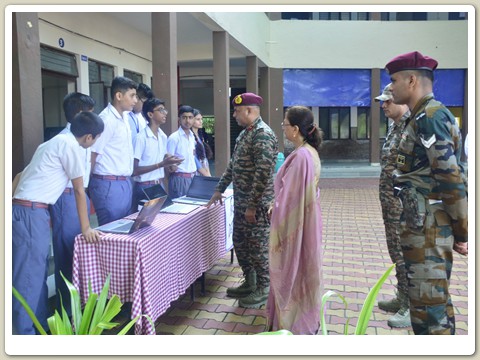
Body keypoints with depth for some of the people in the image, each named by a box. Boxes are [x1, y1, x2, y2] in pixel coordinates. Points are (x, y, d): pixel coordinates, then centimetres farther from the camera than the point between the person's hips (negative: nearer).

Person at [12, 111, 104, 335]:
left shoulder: (55, 142, 19)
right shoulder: (71, 145, -9)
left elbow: (21, 175, 21)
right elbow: (79, 190, -6)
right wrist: (86, 228, -1)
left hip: (29, 211, 10)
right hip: (31, 213, -10)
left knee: (38, 272, 14)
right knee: (29, 276, -4)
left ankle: (40, 325, 24)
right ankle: (25, 332, 3)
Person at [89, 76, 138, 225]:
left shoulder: (124, 117, 11)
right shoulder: (107, 119, -16)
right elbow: (93, 153, -14)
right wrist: (89, 183, -4)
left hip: (125, 183, 8)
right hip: (109, 184, -8)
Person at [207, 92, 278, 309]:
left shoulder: (263, 135, -19)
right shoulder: (244, 133, 13)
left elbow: (263, 173, -24)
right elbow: (233, 164, 20)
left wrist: (252, 206, -23)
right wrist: (219, 189, 19)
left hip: (257, 204, -10)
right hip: (241, 201, 10)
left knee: (258, 247, 2)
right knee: (240, 243, 17)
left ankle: (264, 290, 18)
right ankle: (249, 283, 32)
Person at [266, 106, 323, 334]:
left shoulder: (300, 156, -24)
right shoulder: (311, 152, 7)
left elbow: (291, 198, -23)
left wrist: (279, 231, -16)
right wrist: (277, 207, 18)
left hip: (294, 222, -10)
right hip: (306, 219, 10)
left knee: (291, 272, 5)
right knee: (303, 269, 20)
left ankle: (293, 324, 20)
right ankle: (307, 320, 35)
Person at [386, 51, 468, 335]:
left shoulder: (429, 117, -15)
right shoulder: (426, 116, 16)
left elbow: (451, 177, -20)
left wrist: (462, 232, -14)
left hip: (427, 227, -10)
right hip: (427, 225, 10)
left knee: (427, 306, -3)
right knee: (438, 300, 19)